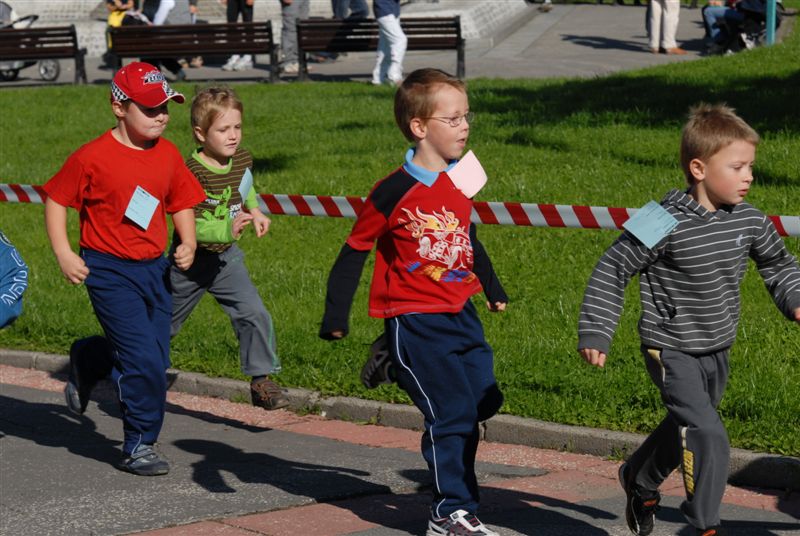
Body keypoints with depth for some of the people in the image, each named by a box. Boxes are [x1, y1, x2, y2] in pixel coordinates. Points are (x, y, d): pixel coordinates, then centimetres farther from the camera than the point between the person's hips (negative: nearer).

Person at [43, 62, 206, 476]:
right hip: (109, 271, -6)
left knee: (155, 360, 10)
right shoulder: (93, 157, -12)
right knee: (143, 360, -13)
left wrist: (188, 243, 1)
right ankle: (139, 446, 2)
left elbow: (181, 203, 17)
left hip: (155, 269, 6)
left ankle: (86, 365, 39)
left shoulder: (168, 155, 4)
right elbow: (55, 200, -3)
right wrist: (64, 255, -11)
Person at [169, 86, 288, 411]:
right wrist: (227, 229, -46)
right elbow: (188, 225, -32)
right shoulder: (191, 173, -26)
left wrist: (254, 212, 1)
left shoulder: (242, 160, -5)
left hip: (226, 257, 4)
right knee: (165, 323, 14)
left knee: (254, 313, -15)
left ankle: (261, 381, -5)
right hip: (191, 261, -4)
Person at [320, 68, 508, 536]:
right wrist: (336, 317, -10)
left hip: (461, 314, 7)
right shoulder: (394, 192, -14)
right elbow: (355, 251, -8)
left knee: (485, 401, 8)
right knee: (452, 415, -7)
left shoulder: (460, 183, 6)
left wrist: (493, 289, 36)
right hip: (415, 322, -7)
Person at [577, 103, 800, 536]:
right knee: (708, 437, -18)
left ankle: (639, 480, 51)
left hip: (717, 351, 7)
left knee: (685, 428, 24)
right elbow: (612, 270, -14)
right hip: (671, 350, -7)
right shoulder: (667, 225, -23)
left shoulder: (749, 221, -5)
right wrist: (594, 333, -16)